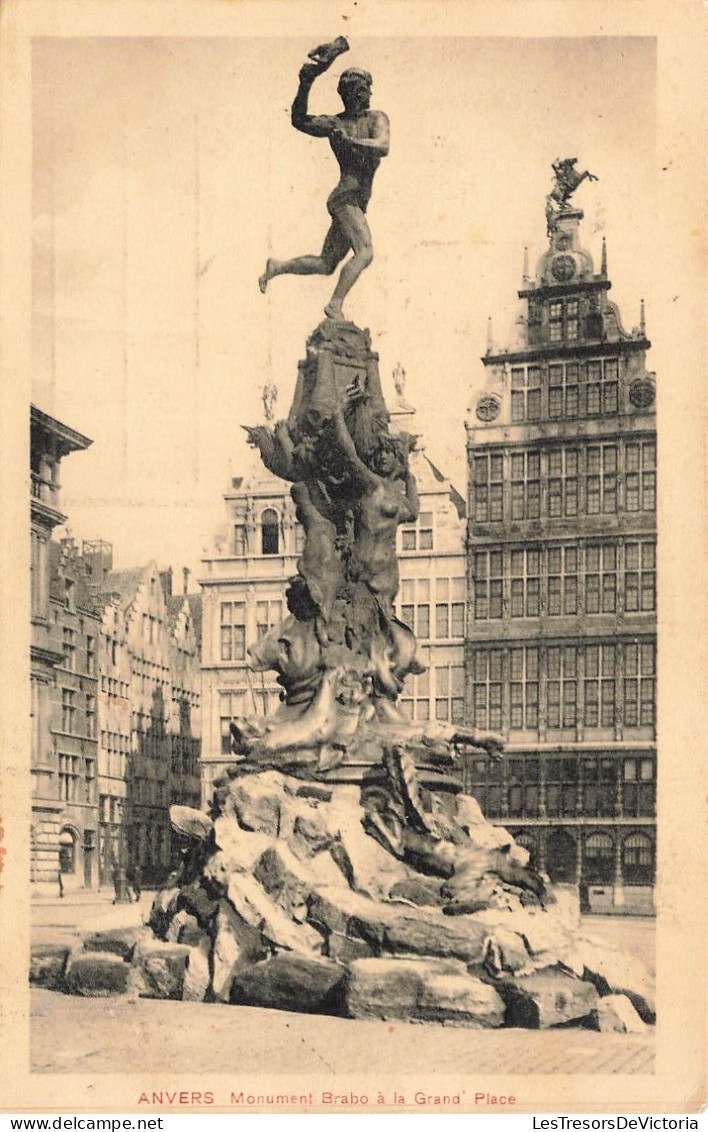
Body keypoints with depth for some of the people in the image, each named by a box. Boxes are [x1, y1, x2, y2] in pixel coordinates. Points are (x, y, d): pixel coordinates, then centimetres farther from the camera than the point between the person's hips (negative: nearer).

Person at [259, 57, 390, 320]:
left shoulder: (377, 118, 7)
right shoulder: (333, 123, 1)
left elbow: (383, 147, -13)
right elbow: (299, 121, -15)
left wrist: (350, 142, -29)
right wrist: (305, 86, -27)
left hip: (357, 204, 5)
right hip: (345, 198, -5)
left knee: (326, 265, 11)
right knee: (365, 252, -25)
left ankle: (278, 266, 27)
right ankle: (335, 305, -22)